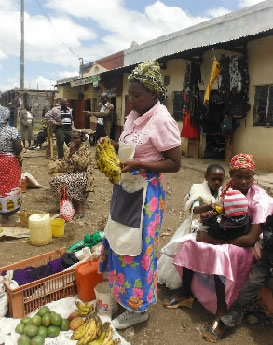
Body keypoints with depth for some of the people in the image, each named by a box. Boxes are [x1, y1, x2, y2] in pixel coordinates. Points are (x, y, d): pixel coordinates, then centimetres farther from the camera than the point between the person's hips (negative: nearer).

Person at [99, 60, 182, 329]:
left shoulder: (162, 121, -19)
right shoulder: (133, 115, 7)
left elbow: (175, 164, -17)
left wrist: (138, 164, -25)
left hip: (144, 193, -9)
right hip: (125, 188, 9)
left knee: (136, 248, 3)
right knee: (120, 242, 19)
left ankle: (138, 308, 24)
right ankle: (119, 292, 41)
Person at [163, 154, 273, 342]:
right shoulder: (229, 190, -3)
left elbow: (251, 239, -26)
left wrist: (213, 240, -26)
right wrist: (210, 218, -16)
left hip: (247, 247, -6)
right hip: (227, 238, 7)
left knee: (219, 253, -34)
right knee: (192, 244, -13)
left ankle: (221, 315, -24)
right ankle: (185, 292, 4)